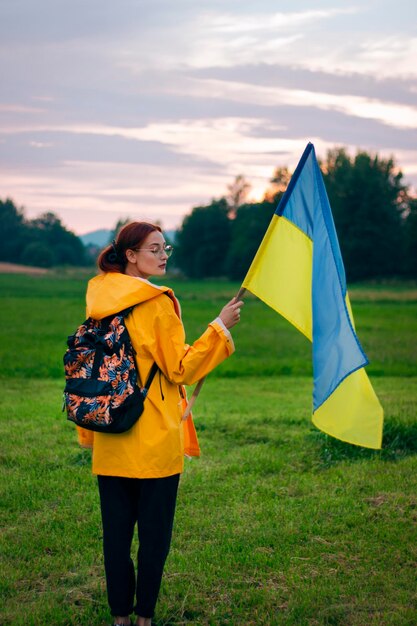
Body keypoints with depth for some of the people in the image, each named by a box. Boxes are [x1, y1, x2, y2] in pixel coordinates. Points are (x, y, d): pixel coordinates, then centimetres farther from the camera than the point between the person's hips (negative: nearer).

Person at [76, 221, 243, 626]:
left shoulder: (98, 297, 7)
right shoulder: (157, 303, -14)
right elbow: (180, 369, -14)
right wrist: (219, 327, -9)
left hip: (109, 439, 6)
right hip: (153, 440, -6)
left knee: (115, 529, 12)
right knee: (154, 531, 6)